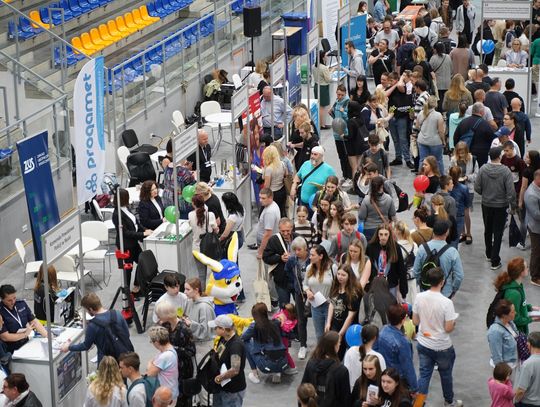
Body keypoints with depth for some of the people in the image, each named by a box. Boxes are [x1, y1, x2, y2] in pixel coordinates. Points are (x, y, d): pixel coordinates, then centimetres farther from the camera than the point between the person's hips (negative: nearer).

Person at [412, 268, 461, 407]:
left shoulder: (419, 297, -12)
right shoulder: (446, 302, -25)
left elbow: (415, 321, -2)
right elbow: (449, 328, -20)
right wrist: (454, 322, 1)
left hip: (423, 344, 3)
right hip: (442, 347, -3)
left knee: (424, 375, 14)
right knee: (446, 374, 19)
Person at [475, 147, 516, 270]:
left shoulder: (483, 169, -11)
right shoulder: (505, 171, -19)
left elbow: (477, 188, -7)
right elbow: (511, 191, -18)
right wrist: (513, 205, -3)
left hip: (486, 204, 3)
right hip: (501, 206, -3)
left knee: (488, 230, 21)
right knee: (498, 233, 4)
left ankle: (489, 254, 38)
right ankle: (495, 261, 5)